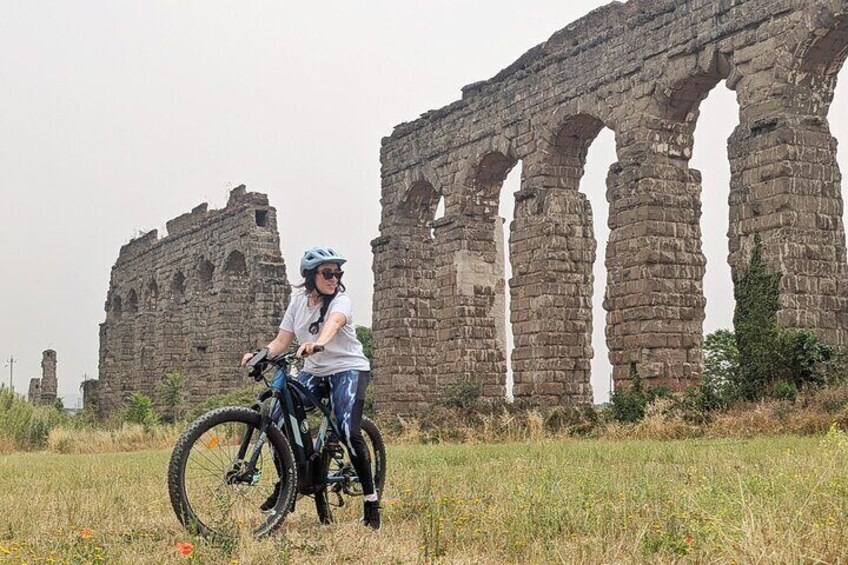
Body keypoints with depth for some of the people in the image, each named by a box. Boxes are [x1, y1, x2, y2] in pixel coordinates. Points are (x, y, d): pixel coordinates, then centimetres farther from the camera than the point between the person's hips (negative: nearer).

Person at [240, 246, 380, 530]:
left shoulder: (341, 300, -13)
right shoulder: (298, 301, 3)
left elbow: (332, 323, -36)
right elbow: (282, 340, 0)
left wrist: (317, 343, -57)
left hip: (348, 369, -5)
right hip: (315, 371, 5)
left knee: (349, 432, -22)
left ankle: (371, 500, -8)